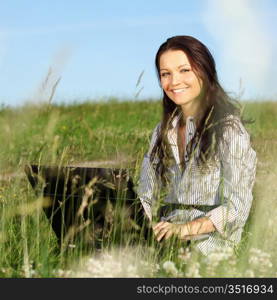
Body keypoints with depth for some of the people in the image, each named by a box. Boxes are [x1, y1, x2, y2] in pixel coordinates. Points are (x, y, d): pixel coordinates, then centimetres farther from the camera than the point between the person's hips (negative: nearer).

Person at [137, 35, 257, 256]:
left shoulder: (229, 129, -1)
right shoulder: (163, 131, 19)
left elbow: (237, 207, -9)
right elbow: (146, 197, 14)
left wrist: (186, 229, -22)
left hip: (209, 245, -4)